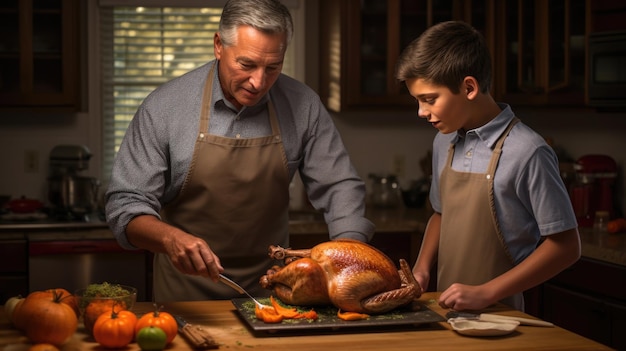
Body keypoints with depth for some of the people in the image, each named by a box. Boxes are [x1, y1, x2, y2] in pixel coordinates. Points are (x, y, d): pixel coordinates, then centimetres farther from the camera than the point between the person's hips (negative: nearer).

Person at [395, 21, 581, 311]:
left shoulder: (527, 152, -12)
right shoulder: (444, 143, 8)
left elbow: (565, 246, -10)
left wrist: (486, 293, -14)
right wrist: (421, 270, 5)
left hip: (496, 316, -5)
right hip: (446, 310, 5)